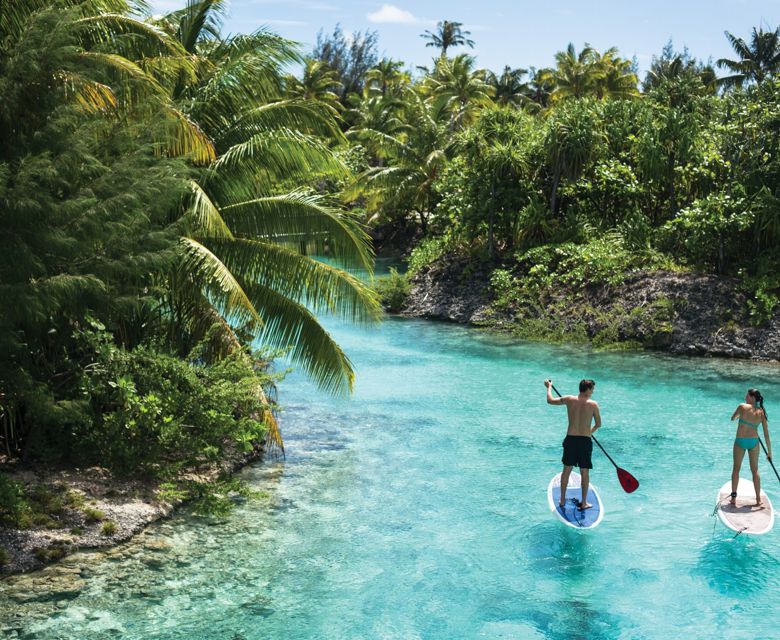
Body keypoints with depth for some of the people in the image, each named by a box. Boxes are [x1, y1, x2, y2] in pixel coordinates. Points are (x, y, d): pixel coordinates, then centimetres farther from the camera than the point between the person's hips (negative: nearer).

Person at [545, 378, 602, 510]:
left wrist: (549, 387, 29)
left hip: (570, 439, 2)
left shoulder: (569, 399, -3)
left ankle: (562, 500, 23)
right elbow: (598, 424, 3)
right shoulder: (593, 404, -7)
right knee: (585, 472, 9)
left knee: (566, 470, 15)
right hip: (585, 441, -2)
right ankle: (584, 503, 17)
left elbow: (550, 400, 11)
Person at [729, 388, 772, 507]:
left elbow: (732, 418, 9)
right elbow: (766, 434, 2)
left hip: (740, 441, -2)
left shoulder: (742, 406, -9)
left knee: (736, 469, 13)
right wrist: (769, 451, 8)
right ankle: (758, 499, 15)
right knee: (755, 470, 14)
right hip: (754, 442, 2)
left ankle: (733, 497, 11)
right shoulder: (761, 412, 1)